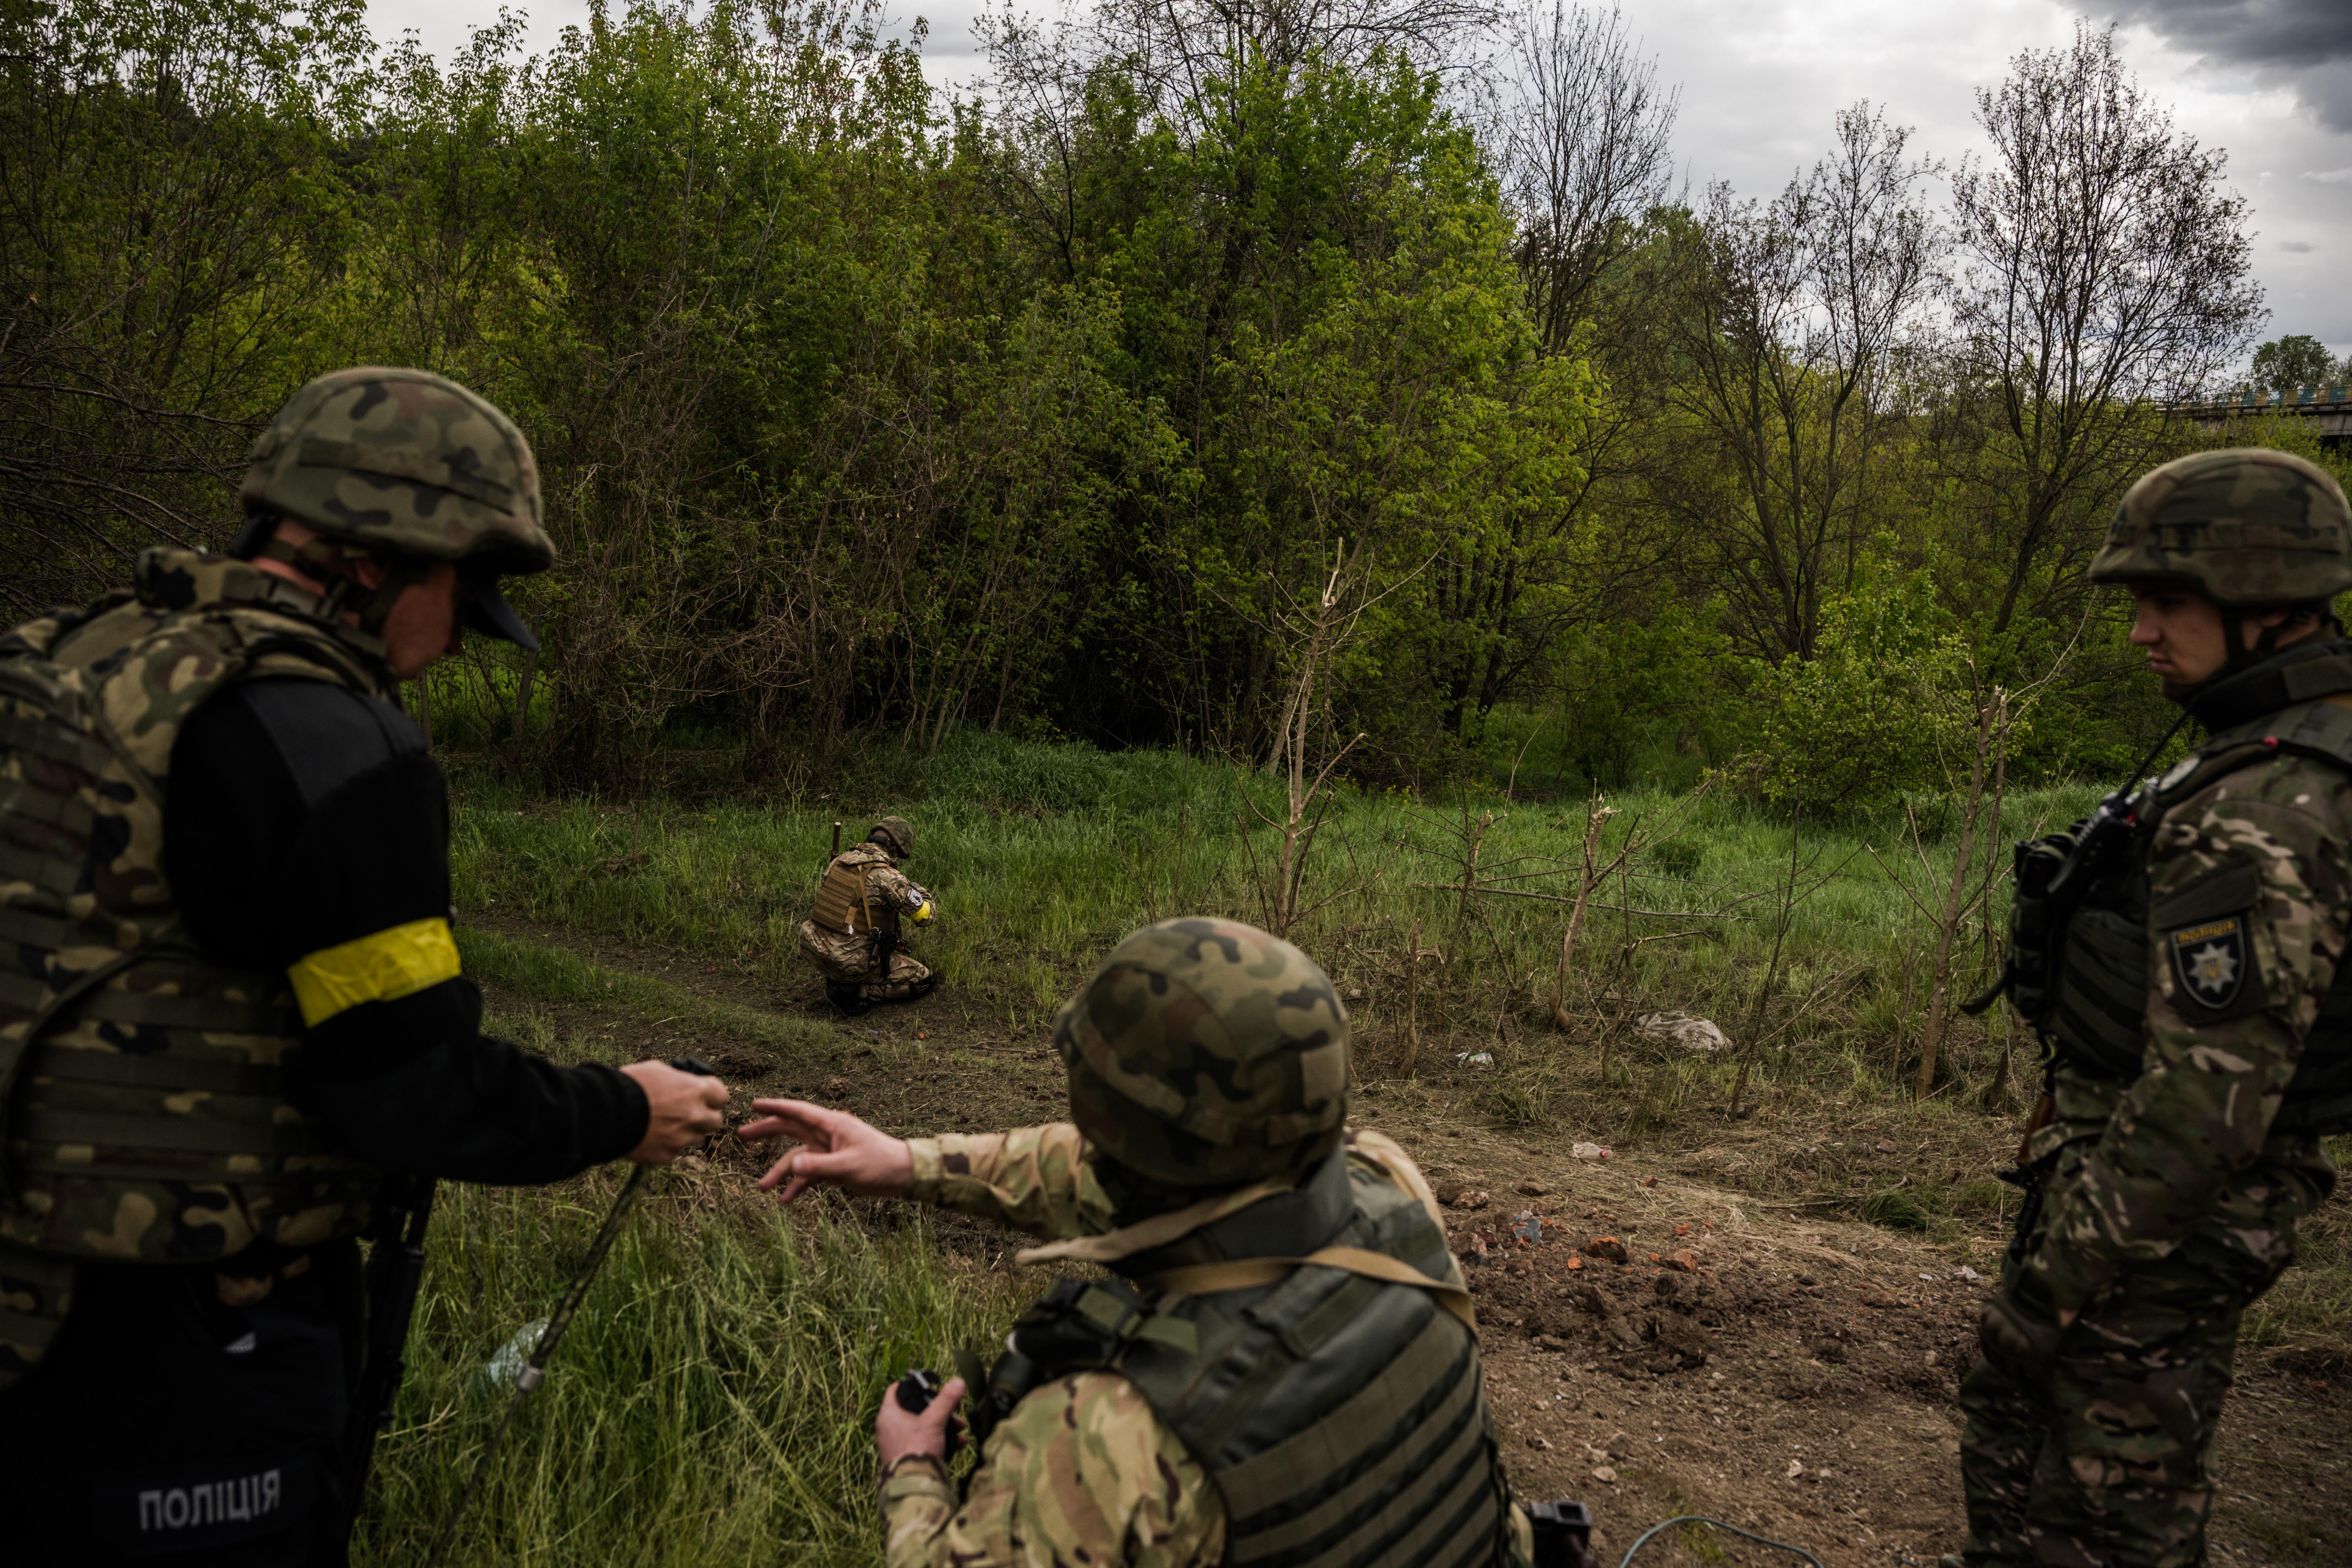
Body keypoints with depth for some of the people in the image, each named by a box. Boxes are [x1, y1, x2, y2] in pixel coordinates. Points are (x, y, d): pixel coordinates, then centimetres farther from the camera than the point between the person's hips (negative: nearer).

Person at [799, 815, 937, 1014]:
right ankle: (856, 993, -5)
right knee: (923, 979, 7)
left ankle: (836, 982, 14)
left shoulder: (837, 862, 7)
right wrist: (923, 894, 16)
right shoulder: (886, 875, -14)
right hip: (852, 961, -7)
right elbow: (925, 915, -8)